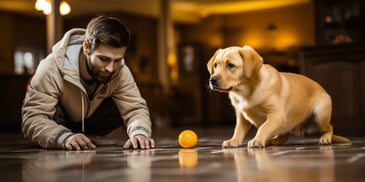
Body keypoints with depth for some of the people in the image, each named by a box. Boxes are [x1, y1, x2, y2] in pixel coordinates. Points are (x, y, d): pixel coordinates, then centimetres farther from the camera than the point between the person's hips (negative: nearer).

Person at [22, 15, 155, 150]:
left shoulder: (120, 72, -25)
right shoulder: (52, 69, -36)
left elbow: (135, 108, -24)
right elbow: (32, 118, -40)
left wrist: (139, 132, -48)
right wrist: (64, 137, -59)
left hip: (88, 121, 5)